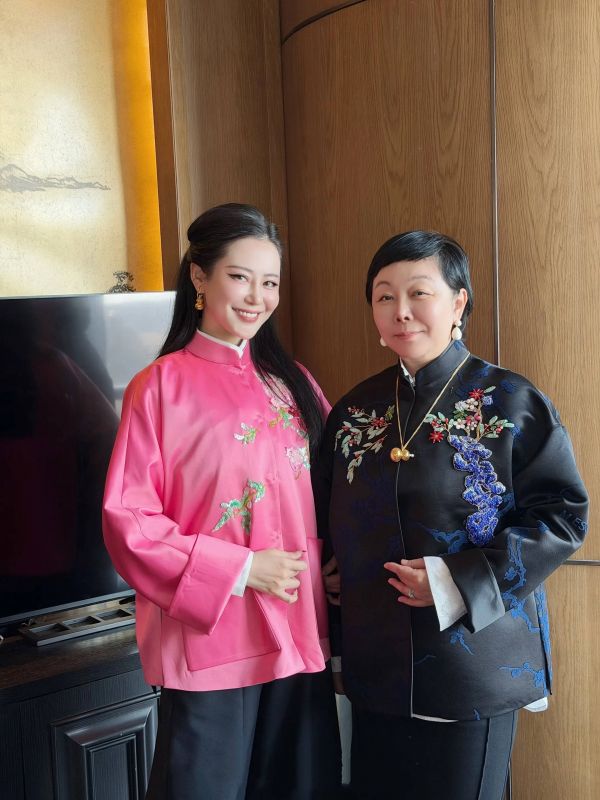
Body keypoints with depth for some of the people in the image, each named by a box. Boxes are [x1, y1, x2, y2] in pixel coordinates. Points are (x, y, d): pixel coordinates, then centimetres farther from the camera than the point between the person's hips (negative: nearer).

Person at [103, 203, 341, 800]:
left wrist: (330, 560, -1)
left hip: (298, 633, 5)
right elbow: (128, 522, -9)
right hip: (207, 640, -5)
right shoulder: (161, 385, -6)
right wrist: (240, 569, -14)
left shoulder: (288, 382, 9)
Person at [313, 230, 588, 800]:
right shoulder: (355, 410, 6)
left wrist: (459, 583, -19)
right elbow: (330, 524, 11)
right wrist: (337, 633, 3)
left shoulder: (510, 403, -7)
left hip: (475, 665, -4)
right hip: (375, 667, 4)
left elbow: (562, 515, -11)